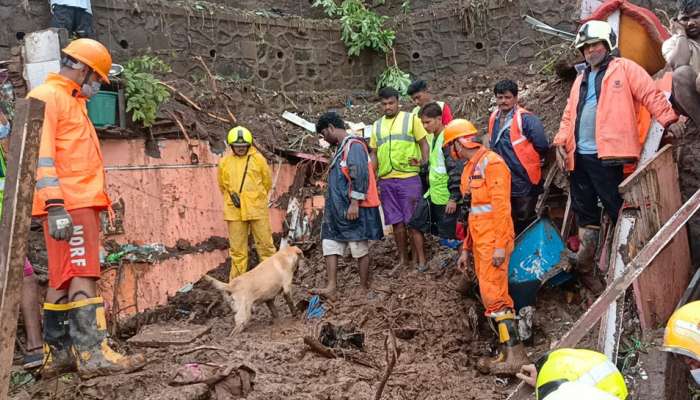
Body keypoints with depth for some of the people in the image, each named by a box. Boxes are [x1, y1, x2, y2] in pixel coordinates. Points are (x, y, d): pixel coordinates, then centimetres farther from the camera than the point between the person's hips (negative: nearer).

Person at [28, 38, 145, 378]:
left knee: (63, 279, 10)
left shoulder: (72, 102, 25)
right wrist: (55, 206, -24)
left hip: (82, 203, 10)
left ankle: (57, 354, 15)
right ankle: (92, 353, -16)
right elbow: (41, 155, -16)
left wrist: (97, 202, 22)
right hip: (68, 206, -10)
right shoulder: (46, 97, -6)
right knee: (82, 275, -14)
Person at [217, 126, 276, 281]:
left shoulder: (258, 159, 0)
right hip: (234, 212, 1)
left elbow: (267, 182, 11)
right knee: (237, 249, 7)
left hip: (257, 209, -1)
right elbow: (222, 185, 18)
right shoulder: (224, 162, 5)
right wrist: (232, 196, 7)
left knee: (265, 244, 3)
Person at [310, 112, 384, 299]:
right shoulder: (341, 148, 19)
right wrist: (332, 207, 22)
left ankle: (365, 290, 9)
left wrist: (354, 203, -24)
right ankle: (331, 287, 0)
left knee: (360, 249, 0)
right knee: (330, 245, 2)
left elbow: (360, 175, -22)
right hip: (337, 210, 10)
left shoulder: (354, 145, -12)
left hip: (354, 209, -10)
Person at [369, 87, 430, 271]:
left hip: (409, 178, -4)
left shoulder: (411, 119, 3)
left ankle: (421, 259, 9)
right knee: (397, 221, 9)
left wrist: (425, 163, -15)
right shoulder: (377, 125, 15)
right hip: (386, 181, 4)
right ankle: (403, 259, 19)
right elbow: (374, 153, 17)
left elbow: (424, 144, 2)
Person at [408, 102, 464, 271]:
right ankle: (422, 263, 23)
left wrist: (454, 198, -21)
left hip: (446, 199, -9)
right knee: (415, 224, 13)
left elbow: (457, 170, -21)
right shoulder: (434, 138, 10)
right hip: (432, 195, 9)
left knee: (450, 235, -1)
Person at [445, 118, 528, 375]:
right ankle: (506, 352, 12)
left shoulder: (491, 163, -10)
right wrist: (467, 249, 21)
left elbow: (501, 206, -16)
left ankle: (514, 356, -10)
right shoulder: (471, 169, 19)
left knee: (493, 295, -12)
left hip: (493, 243, -9)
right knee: (490, 295, 8)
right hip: (480, 243, 9)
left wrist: (500, 245, -21)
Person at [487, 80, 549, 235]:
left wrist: (533, 162, -5)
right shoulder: (494, 118, 7)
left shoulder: (526, 119, -17)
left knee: (524, 221, 2)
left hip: (524, 182, -7)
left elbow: (542, 145, -20)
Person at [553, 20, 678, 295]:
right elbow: (569, 115, 21)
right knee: (585, 215, 10)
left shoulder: (624, 69, 4)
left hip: (606, 156, -7)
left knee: (619, 210, -5)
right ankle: (585, 271, 18)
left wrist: (668, 120, -17)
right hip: (579, 157, 7)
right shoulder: (581, 81, 23)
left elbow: (651, 95, -5)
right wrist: (561, 141, 7)